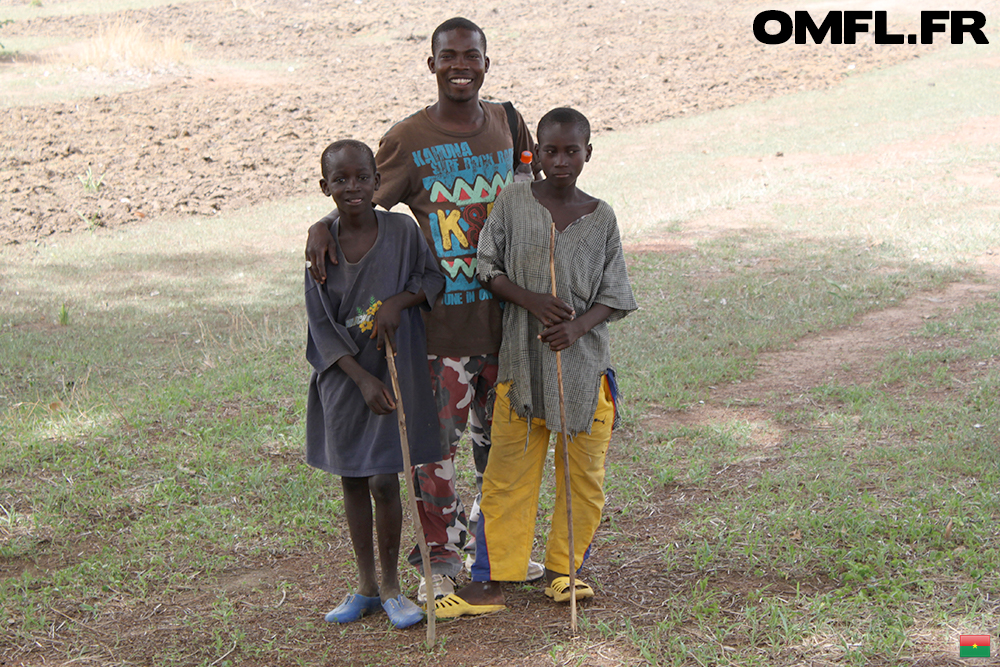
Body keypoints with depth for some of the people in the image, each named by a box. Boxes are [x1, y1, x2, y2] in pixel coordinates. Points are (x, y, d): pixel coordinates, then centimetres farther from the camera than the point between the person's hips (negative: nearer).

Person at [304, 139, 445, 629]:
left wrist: (399, 300, -17)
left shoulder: (401, 230, -8)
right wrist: (361, 379, -14)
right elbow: (321, 325, -5)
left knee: (383, 481, -5)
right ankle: (365, 585, 25)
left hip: (394, 370, -2)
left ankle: (391, 587, 13)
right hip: (344, 377, 2)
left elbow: (435, 277, 3)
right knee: (352, 480, 11)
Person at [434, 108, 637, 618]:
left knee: (583, 474, 8)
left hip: (585, 360, 1)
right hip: (522, 360, -1)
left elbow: (613, 297, 1)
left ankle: (562, 570, 25)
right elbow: (488, 268, 1)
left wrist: (577, 326, -18)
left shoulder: (601, 218, 1)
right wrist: (531, 300, -15)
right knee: (508, 474, 2)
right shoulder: (513, 202, -1)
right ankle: (488, 583, 9)